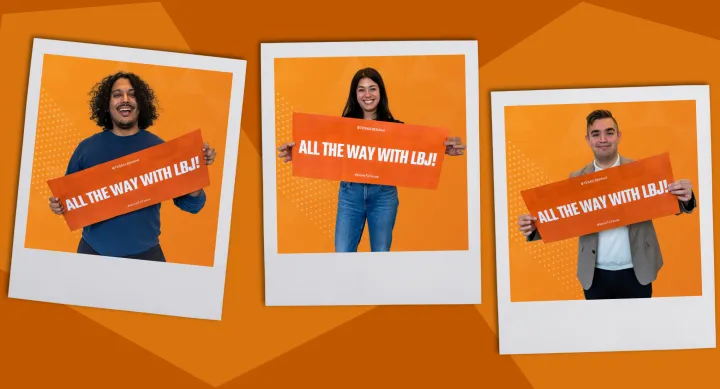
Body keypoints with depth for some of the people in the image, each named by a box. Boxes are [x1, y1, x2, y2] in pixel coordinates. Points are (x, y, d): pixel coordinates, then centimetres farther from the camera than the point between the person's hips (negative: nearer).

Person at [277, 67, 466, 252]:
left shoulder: (394, 126, 2)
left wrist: (442, 150, -25)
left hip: (383, 195, 0)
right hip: (350, 194, 0)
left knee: (381, 251, 11)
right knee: (343, 251, 3)